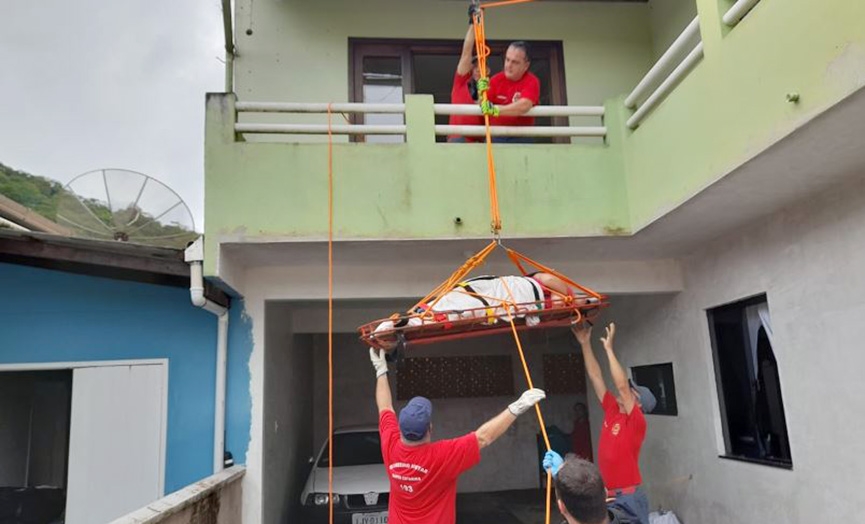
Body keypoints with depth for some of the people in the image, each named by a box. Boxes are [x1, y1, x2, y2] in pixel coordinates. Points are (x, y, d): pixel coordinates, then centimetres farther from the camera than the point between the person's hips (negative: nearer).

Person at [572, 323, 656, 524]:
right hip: (608, 497, 7)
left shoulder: (636, 421, -11)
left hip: (629, 497, -7)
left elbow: (621, 385, -23)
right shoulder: (612, 412, 7)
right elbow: (595, 377, 6)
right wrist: (585, 343, 3)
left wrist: (609, 348, -19)